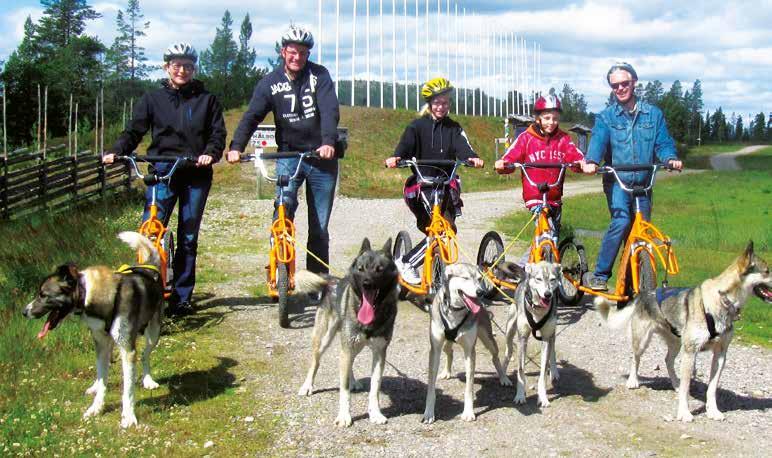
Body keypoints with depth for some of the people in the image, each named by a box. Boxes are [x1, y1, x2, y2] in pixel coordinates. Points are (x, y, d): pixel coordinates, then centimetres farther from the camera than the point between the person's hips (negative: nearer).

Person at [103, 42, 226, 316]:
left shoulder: (206, 100, 9)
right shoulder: (153, 99, 9)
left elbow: (218, 133, 5)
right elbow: (134, 131, 6)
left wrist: (210, 153, -15)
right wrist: (116, 152, -11)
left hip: (196, 174, 0)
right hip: (162, 172, 0)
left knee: (188, 238, 6)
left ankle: (182, 298, 15)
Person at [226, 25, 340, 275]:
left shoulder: (319, 75, -5)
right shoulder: (271, 82, -2)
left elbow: (330, 110, -18)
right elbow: (252, 116, -9)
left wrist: (329, 142, -36)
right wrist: (236, 147, -25)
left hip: (322, 156, 0)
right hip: (288, 153, 0)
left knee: (319, 226, 6)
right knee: (284, 203, -25)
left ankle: (319, 280, 18)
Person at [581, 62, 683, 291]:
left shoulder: (653, 114, 8)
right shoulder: (605, 117, 3)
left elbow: (663, 143, 2)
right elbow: (598, 140, -15)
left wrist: (671, 159, -21)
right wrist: (591, 161, -36)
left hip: (643, 183, 3)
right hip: (617, 181, -3)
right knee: (621, 221, -25)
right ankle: (600, 275, -18)